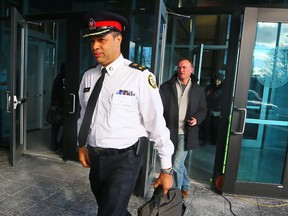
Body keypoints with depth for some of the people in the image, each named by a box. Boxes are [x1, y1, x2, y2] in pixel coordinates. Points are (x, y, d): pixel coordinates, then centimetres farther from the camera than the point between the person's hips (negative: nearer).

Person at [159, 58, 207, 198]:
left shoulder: (198, 90, 4)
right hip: (170, 131, 2)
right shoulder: (166, 87, 2)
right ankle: (185, 186, 44)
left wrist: (197, 119, -10)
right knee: (179, 163, 19)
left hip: (186, 133, -2)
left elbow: (203, 110, 11)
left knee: (176, 165, -5)